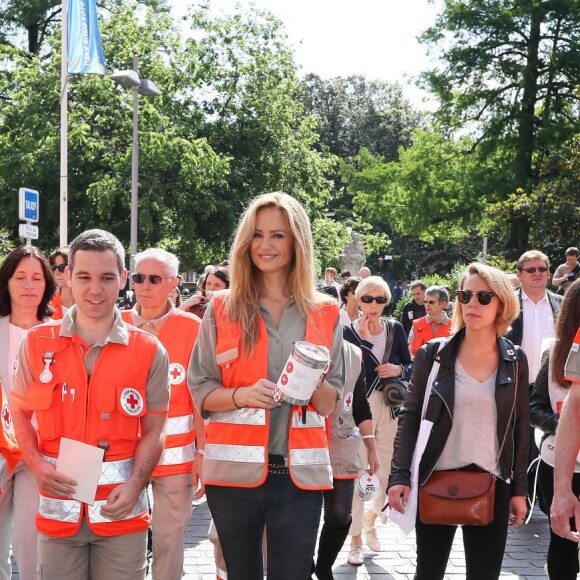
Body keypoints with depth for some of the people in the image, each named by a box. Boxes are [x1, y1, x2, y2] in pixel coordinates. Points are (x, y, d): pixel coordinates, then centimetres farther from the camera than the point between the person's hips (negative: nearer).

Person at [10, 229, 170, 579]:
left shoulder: (150, 351, -1)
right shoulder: (38, 343, 3)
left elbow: (153, 430, 1)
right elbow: (21, 412, 10)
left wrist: (134, 486, -14)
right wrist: (38, 465, -7)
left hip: (121, 511, -1)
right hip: (58, 508, 1)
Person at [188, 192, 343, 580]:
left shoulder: (326, 313, 4)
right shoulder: (222, 308, 1)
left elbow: (332, 404, 6)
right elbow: (199, 391, 1)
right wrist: (241, 394, -18)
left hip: (299, 473, 1)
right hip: (235, 470, 0)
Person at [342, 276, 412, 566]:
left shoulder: (395, 329, 6)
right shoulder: (348, 331, -4)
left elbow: (409, 367, 12)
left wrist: (398, 370, -9)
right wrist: (362, 337, -21)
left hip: (389, 409, 3)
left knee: (392, 476, 6)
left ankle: (371, 517, 36)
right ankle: (356, 540, 14)